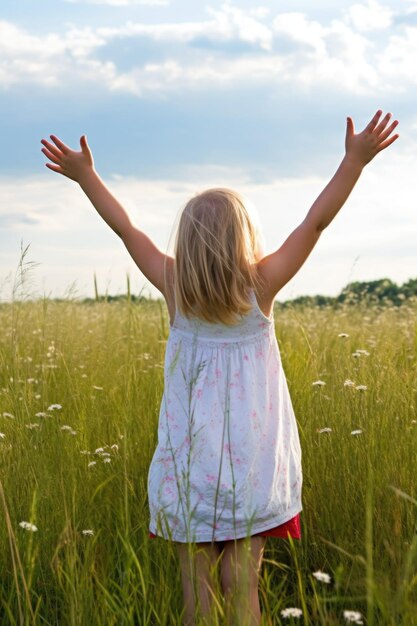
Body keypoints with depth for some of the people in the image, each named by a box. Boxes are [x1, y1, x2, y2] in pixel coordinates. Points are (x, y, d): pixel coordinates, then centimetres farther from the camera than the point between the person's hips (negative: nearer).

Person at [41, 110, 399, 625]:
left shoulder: (175, 288, -6)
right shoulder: (260, 287, -9)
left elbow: (125, 229, 3)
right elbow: (315, 222, -9)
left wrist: (85, 174, 13)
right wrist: (355, 160, -7)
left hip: (190, 462, 1)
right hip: (251, 465, -1)